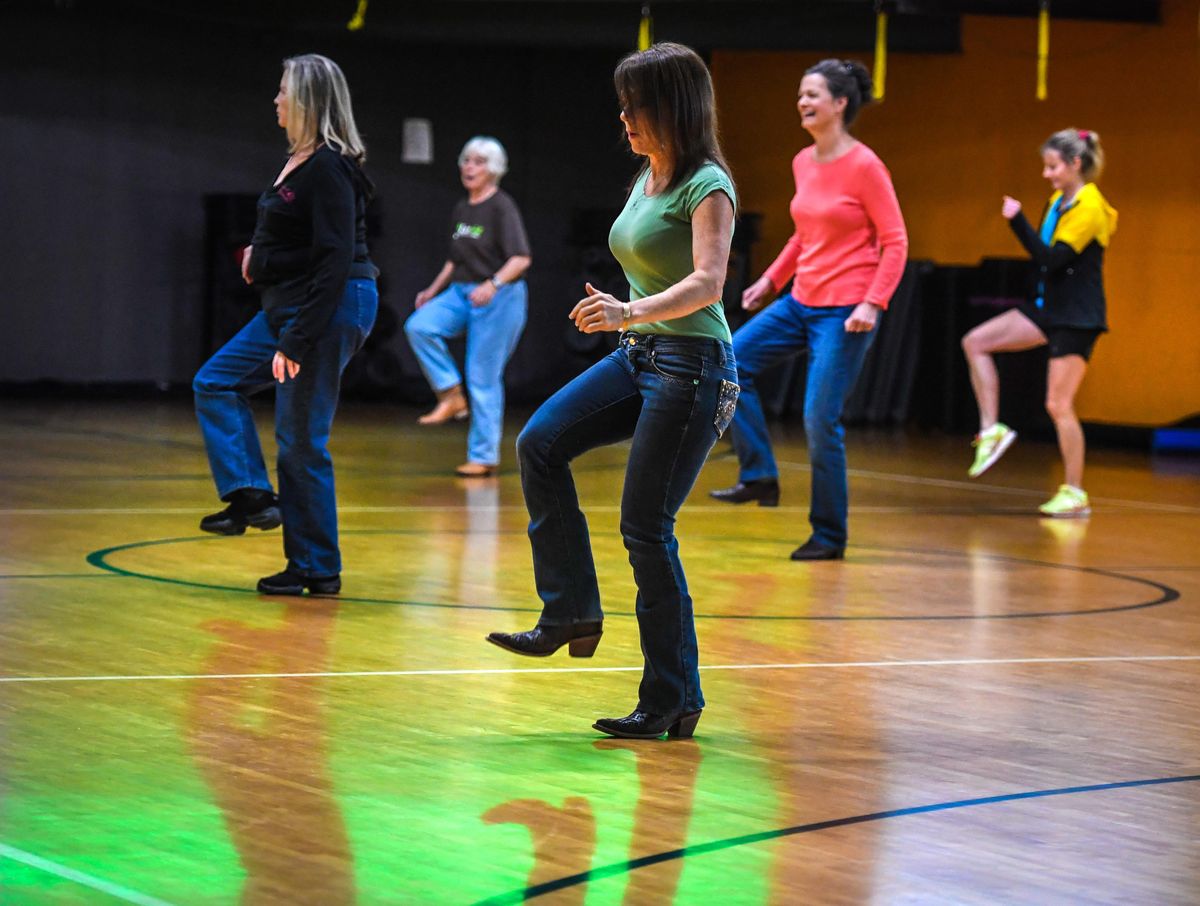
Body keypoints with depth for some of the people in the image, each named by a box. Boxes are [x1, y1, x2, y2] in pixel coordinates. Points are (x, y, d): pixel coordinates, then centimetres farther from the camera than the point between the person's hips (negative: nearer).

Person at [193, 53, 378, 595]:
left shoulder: (329, 168, -19)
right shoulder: (299, 160, 11)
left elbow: (336, 260, -23)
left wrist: (298, 341, -24)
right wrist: (260, 253, 6)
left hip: (329, 308, -10)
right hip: (287, 305, 10)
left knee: (301, 439, -3)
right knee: (215, 383, 14)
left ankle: (317, 570, 6)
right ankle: (251, 496, 10)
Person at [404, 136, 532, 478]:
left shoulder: (502, 207, -10)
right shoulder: (462, 209, 13)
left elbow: (521, 258, -17)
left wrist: (493, 284, -31)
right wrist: (433, 291, 16)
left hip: (499, 298, -7)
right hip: (461, 293, 7)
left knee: (484, 378, -5)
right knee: (419, 326, -18)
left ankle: (484, 456, 2)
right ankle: (452, 395, -7)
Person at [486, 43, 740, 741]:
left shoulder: (707, 187, -14)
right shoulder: (648, 179, 11)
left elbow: (707, 282, -28)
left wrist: (631, 312, -43)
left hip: (691, 365, -9)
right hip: (638, 357, 9)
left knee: (647, 527, -7)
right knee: (541, 443, -4)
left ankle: (673, 699, 3)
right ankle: (572, 615, 2)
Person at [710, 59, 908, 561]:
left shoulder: (864, 166, -12)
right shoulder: (803, 163, 9)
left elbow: (895, 242, -12)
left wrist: (873, 303, -21)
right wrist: (771, 279, 18)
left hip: (844, 311, -8)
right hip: (801, 301, 8)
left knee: (821, 420, -7)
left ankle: (829, 535, 7)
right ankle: (759, 476, 5)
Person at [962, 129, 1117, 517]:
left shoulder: (1088, 207, -17)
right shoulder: (1058, 201, 9)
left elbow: (1052, 259, -24)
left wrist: (1018, 221, -24)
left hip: (1077, 317, -9)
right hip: (1048, 308, 9)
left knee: (1059, 405, -5)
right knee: (975, 342, -1)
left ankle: (1075, 493, 4)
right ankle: (992, 430, 0)